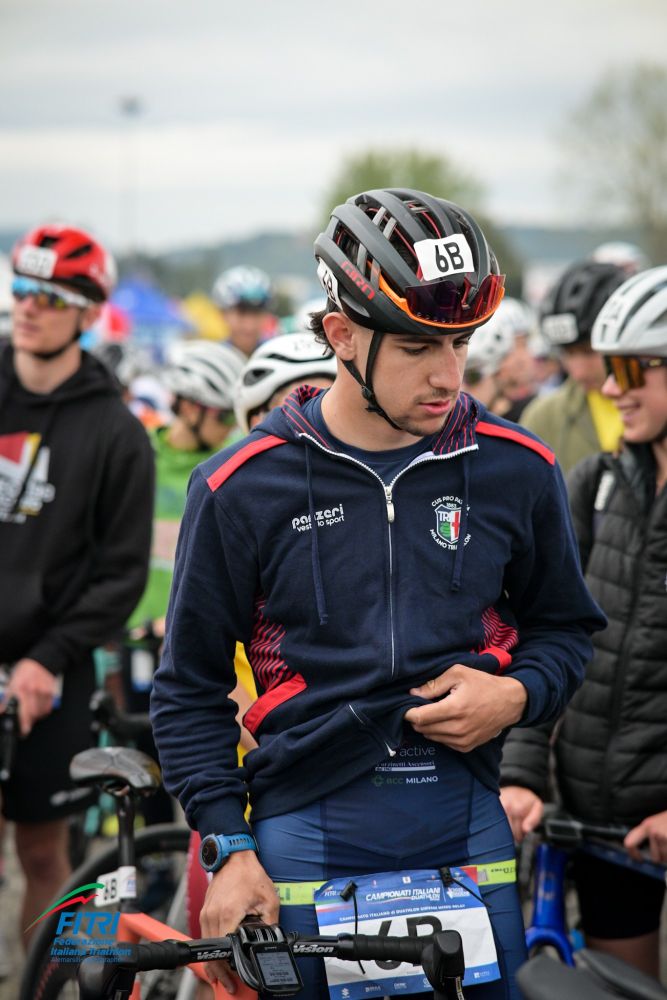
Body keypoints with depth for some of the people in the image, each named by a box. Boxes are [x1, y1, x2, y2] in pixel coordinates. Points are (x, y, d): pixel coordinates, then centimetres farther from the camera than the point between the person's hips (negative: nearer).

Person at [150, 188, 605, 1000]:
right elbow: (190, 689, 4)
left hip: (465, 828, 2)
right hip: (309, 833, -2)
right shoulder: (243, 488, -3)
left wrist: (518, 695, -5)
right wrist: (229, 850, -5)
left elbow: (565, 625, 17)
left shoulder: (517, 470, 2)